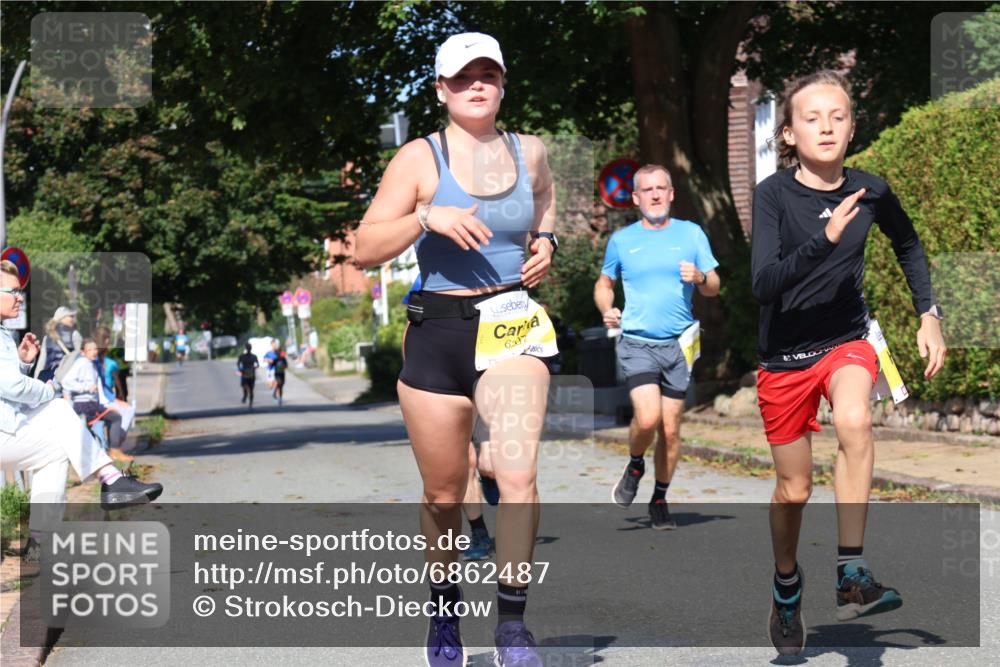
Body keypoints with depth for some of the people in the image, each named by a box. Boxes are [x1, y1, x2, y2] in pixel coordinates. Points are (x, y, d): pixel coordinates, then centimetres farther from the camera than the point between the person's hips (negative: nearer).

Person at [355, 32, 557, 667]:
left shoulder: (530, 152, 7)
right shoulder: (420, 158, -2)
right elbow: (365, 249, -6)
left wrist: (545, 245, 6)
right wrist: (426, 217, -21)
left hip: (513, 330, 1)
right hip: (438, 333, -1)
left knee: (519, 472, -21)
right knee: (444, 496, 9)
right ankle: (445, 611, 33)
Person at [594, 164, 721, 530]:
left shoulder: (691, 233, 7)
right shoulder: (621, 240, 7)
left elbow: (714, 287, 11)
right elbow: (604, 283, 20)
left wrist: (699, 277, -12)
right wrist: (606, 310, -1)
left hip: (678, 344, 1)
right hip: (637, 343, -1)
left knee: (671, 429, 3)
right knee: (648, 418, -20)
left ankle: (660, 500, 21)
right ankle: (635, 465, 12)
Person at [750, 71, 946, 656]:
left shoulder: (870, 191, -7)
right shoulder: (774, 194, -16)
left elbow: (909, 245, 14)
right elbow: (763, 283, -27)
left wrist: (929, 313, 7)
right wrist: (825, 239, -39)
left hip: (847, 340, 1)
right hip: (785, 355, -1)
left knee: (854, 420, -33)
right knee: (794, 490, 10)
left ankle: (852, 575, -27)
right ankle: (787, 585, 39)